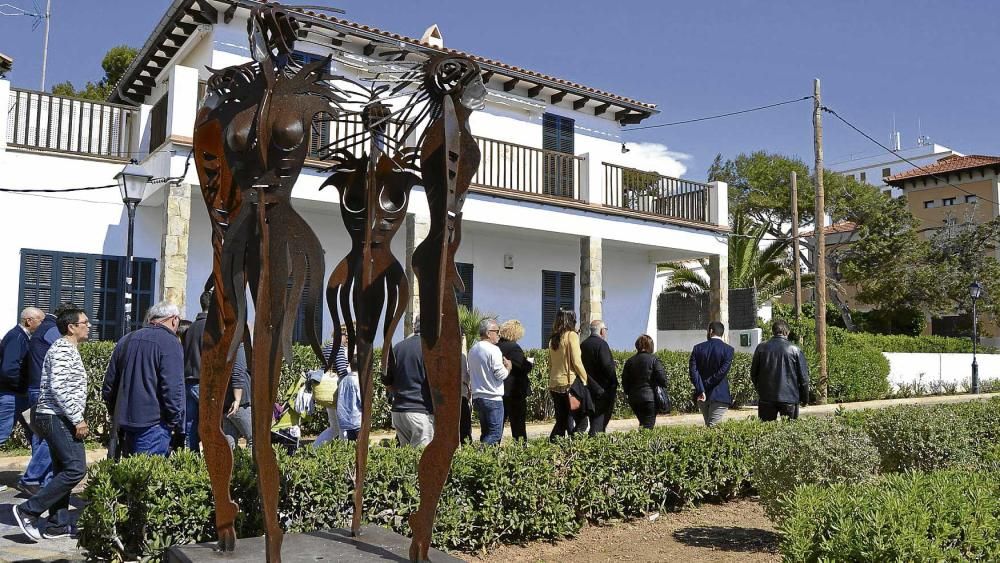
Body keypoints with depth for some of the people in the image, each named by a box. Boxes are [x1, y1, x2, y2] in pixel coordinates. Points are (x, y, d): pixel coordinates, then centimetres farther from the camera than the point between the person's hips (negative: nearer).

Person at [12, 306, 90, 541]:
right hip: (58, 418, -11)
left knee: (63, 471, 11)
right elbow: (58, 388, -22)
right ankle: (28, 511, -6)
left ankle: (57, 526, 14)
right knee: (76, 469, -12)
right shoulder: (63, 349, -13)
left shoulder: (68, 349, 18)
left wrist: (76, 418, 19)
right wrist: (78, 419, -20)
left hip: (58, 419, 11)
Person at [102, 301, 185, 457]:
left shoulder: (126, 340, 13)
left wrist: (116, 414, 27)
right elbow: (173, 390, -16)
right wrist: (178, 429, -10)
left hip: (125, 422, 7)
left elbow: (109, 383, 18)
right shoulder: (170, 343, -11)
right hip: (154, 425, -7)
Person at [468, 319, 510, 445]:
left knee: (485, 433, 15)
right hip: (493, 398, -8)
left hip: (477, 397, 8)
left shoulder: (473, 349, 12)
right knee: (495, 434, -4)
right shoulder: (493, 350, -14)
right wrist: (508, 366, 4)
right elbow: (501, 374, -16)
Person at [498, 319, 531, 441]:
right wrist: (530, 363, 2)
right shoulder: (514, 347, -16)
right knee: (518, 425, 1)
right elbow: (525, 367, -17)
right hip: (515, 392, -7)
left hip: (499, 391, 7)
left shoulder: (496, 347, 5)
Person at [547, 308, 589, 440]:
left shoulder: (553, 339, 11)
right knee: (580, 419, 1)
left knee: (561, 421, 11)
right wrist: (585, 379, -4)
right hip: (570, 383, -7)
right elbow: (576, 362, -12)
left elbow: (550, 364, 14)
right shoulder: (571, 335, -7)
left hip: (554, 384, 7)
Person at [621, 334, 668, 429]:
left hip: (633, 399, 5)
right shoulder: (653, 360, -6)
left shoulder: (629, 361, 6)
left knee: (643, 423, 19)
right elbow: (662, 379, -9)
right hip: (649, 397, -5)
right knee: (649, 425, -3)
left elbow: (625, 381, 7)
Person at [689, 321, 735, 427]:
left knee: (708, 425, 17)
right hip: (719, 395, -3)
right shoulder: (728, 349, -5)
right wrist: (705, 387, -9)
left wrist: (701, 390, -12)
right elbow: (722, 372, -14)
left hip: (701, 396, 3)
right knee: (714, 427, -4)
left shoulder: (698, 348, 2)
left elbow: (692, 370, -8)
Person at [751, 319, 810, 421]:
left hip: (766, 398, 1)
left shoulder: (761, 348, 0)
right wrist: (804, 398, 11)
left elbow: (753, 374, 8)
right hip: (789, 398, -1)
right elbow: (803, 376, -1)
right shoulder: (795, 350, -5)